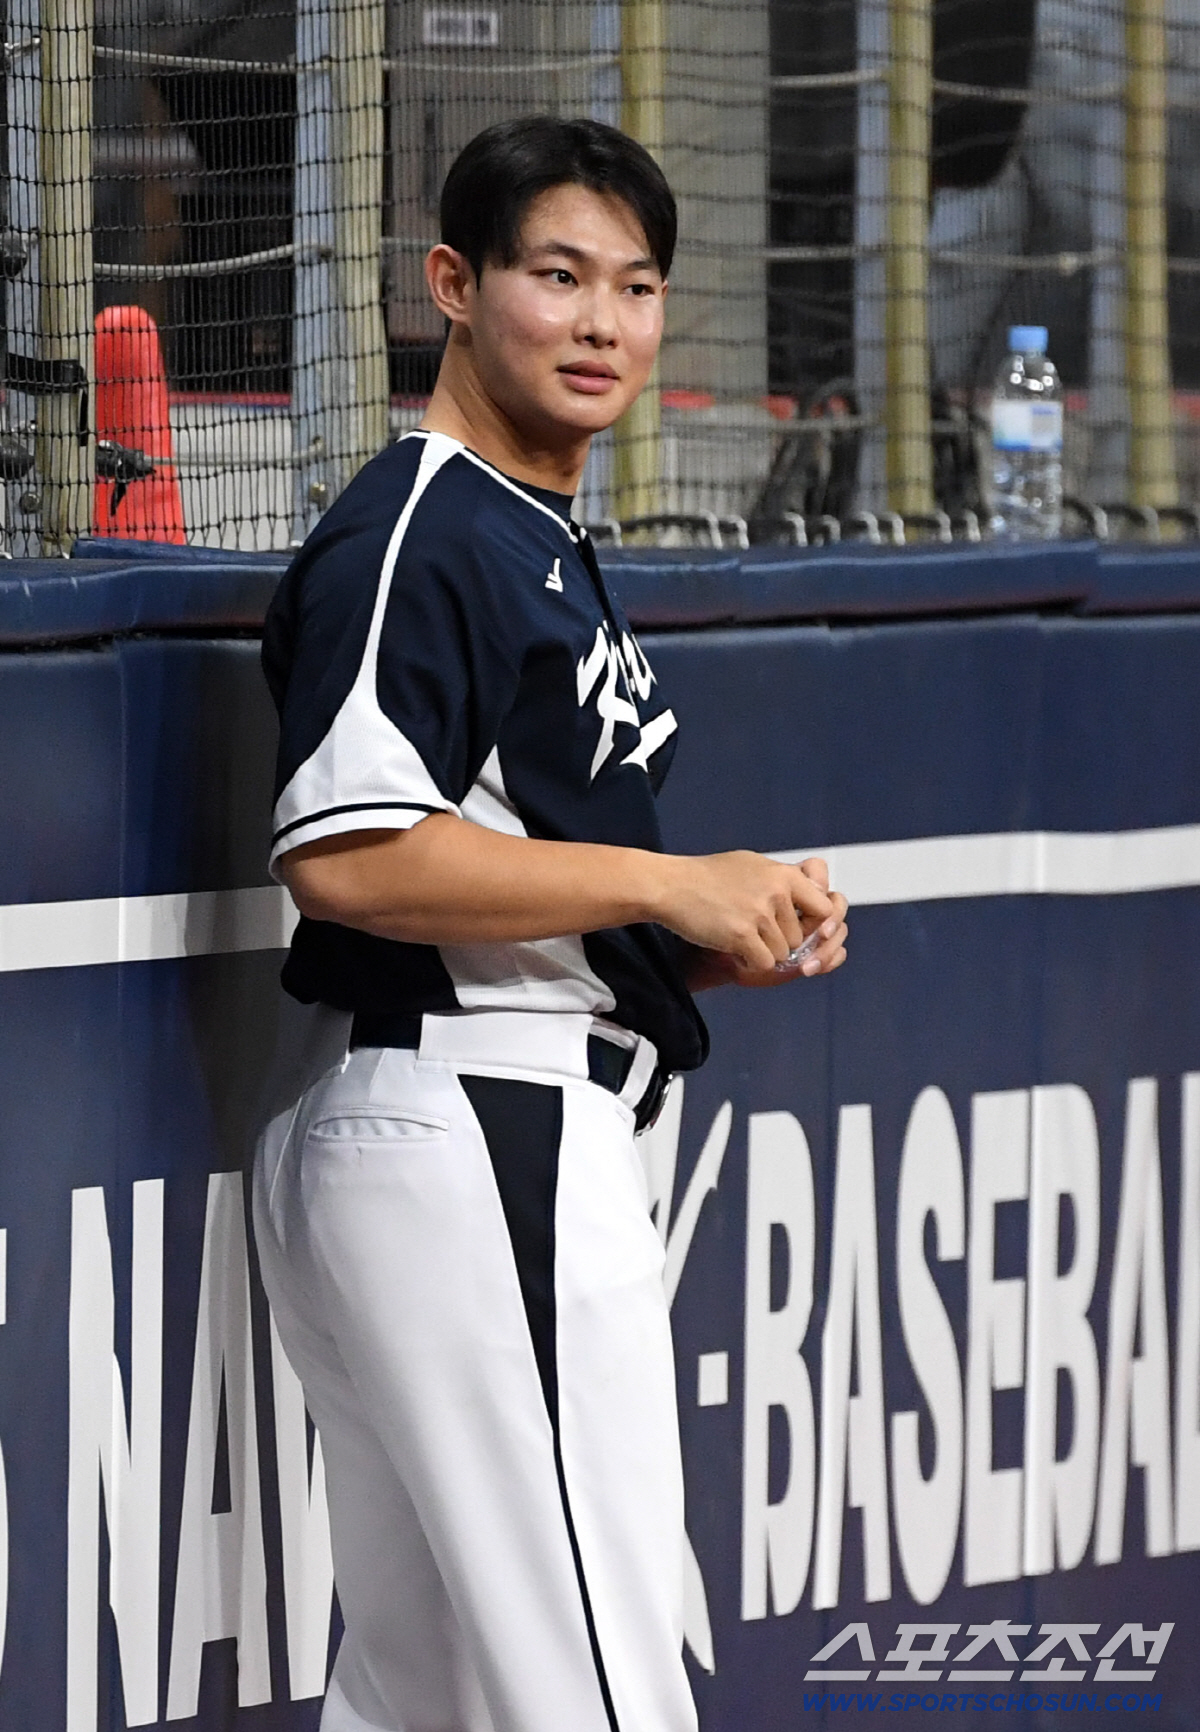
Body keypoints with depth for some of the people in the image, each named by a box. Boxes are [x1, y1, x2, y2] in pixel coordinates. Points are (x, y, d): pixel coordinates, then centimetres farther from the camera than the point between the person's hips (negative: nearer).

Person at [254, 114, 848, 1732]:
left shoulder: (551, 548, 20)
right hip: (473, 1144, -11)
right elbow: (345, 859, -23)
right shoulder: (411, 534, -11)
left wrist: (731, 934, 8)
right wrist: (671, 886, -17)